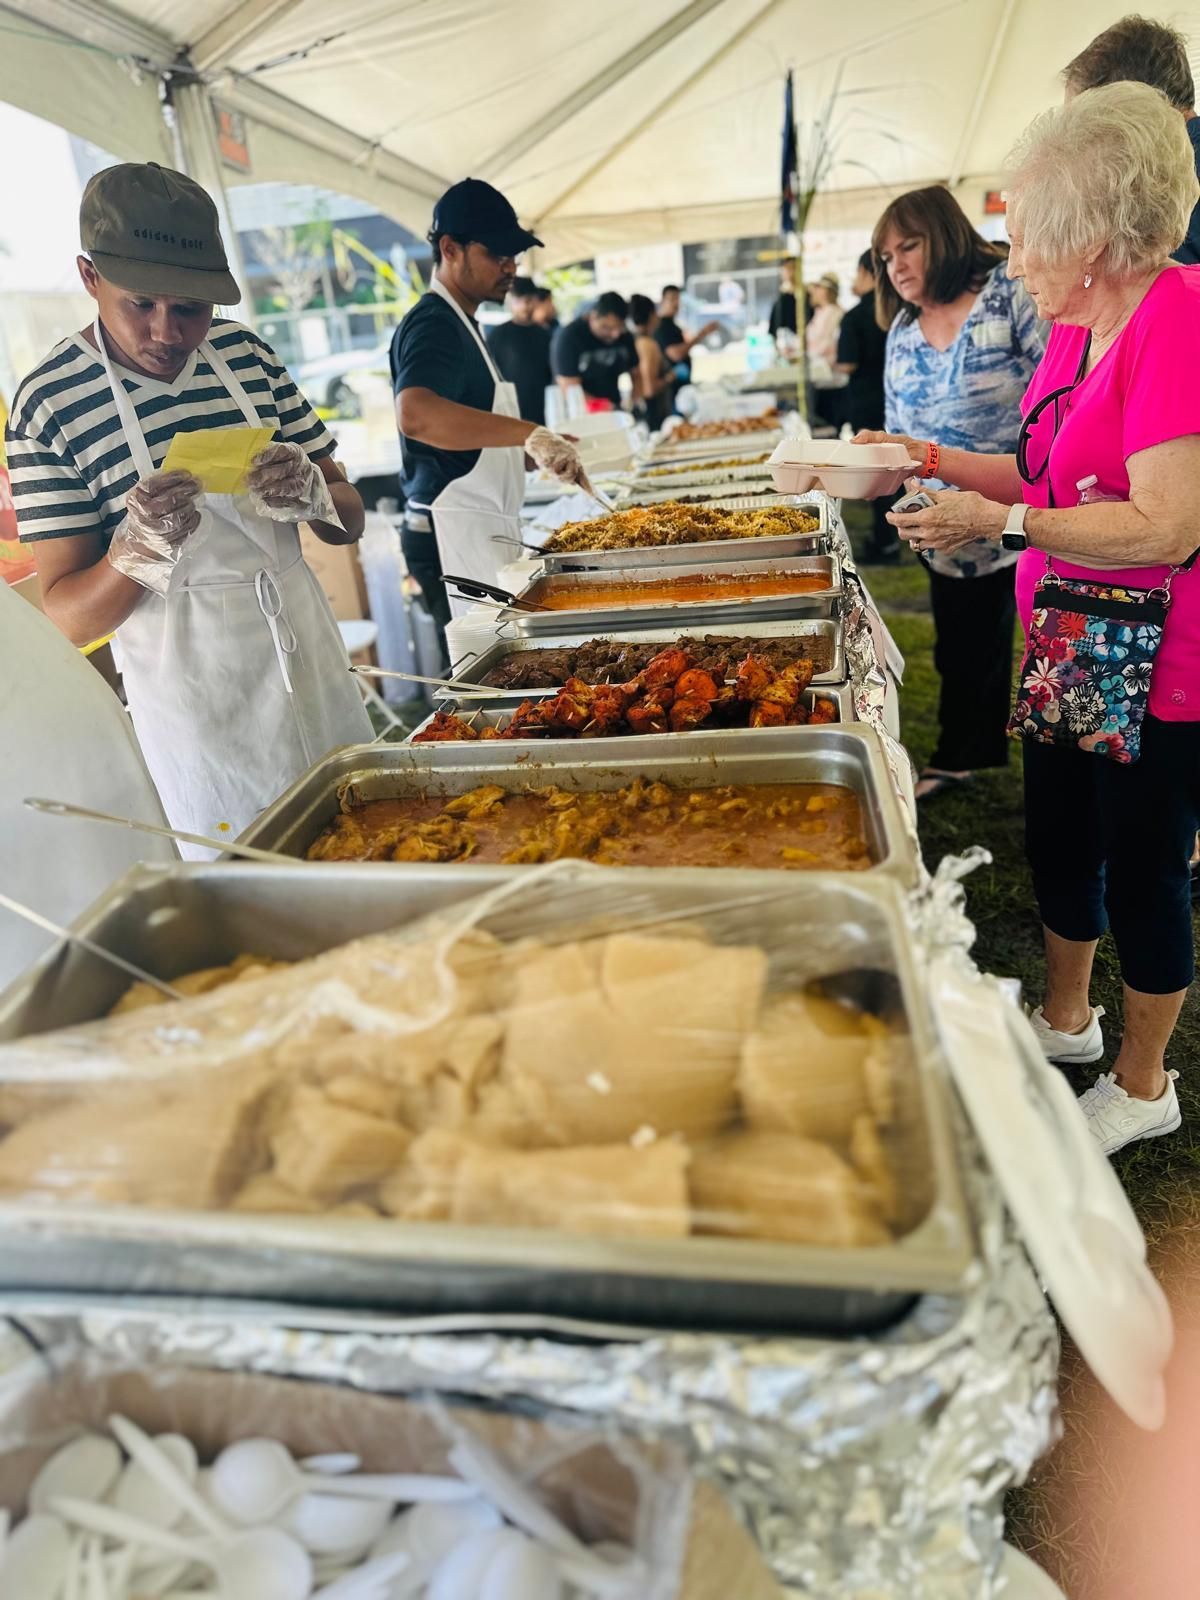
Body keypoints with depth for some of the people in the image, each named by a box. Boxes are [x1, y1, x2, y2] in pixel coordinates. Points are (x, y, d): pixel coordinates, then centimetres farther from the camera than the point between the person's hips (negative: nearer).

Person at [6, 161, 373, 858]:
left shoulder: (247, 352, 1)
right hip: (193, 703, -4)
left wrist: (310, 493, -18)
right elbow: (67, 616, -10)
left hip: (313, 663, 5)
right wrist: (140, 549, -29)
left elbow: (350, 522, 5)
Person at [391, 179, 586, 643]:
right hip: (454, 535, -10)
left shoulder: (457, 324, 20)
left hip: (480, 531, 10)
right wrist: (529, 434, -37)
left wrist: (539, 447, 19)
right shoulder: (433, 324, -12)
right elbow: (415, 414, -34)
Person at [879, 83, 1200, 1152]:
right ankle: (1066, 1020, 43)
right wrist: (938, 460, 6)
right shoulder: (1076, 329, 8)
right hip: (1070, 647, 9)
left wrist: (1003, 522, -21)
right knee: (1058, 843, 20)